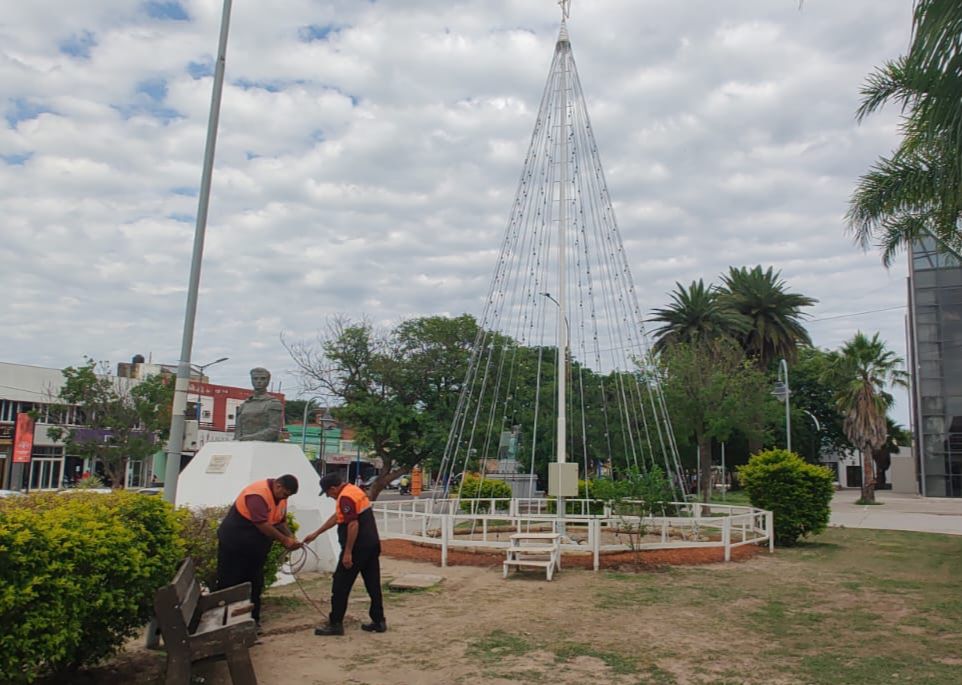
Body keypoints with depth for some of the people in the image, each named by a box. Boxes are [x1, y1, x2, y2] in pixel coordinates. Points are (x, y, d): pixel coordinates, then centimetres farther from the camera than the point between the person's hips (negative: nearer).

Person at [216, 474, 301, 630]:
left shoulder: (280, 496, 2)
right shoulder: (257, 494, -26)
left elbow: (281, 521, 8)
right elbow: (262, 524, -30)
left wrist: (291, 538, -9)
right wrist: (284, 540, -25)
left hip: (256, 547, 8)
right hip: (235, 542, -8)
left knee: (255, 585, 9)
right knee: (229, 584, 0)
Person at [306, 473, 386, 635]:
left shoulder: (345, 497, -16)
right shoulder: (353, 490, 16)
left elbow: (353, 525, -23)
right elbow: (336, 517, 25)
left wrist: (348, 552, -20)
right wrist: (316, 533, 28)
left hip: (358, 547, -10)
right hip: (372, 544, 10)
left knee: (341, 585, 2)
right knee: (373, 584, 12)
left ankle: (335, 623, 8)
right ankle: (379, 621, 16)